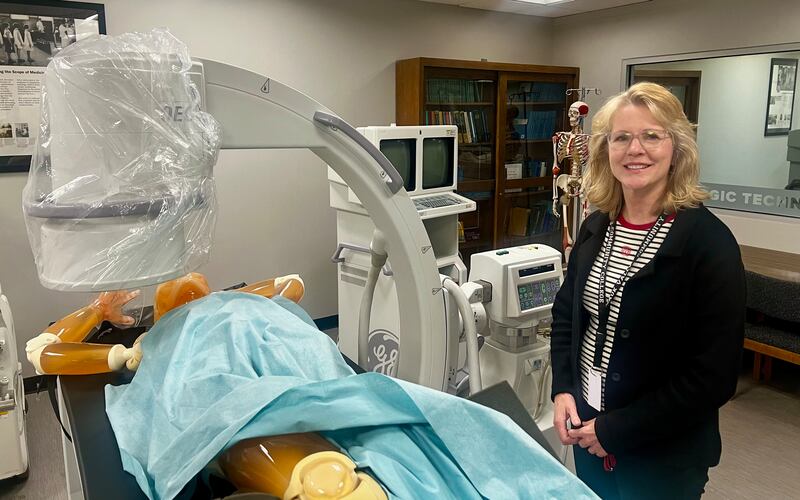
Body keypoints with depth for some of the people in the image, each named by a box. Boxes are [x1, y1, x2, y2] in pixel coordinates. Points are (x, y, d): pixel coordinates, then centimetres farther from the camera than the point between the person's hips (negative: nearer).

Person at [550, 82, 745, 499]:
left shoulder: (708, 241, -18)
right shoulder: (597, 226, -2)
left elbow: (715, 373, -19)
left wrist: (615, 429, -18)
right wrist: (562, 390, -4)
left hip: (663, 455, -5)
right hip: (586, 429, 5)